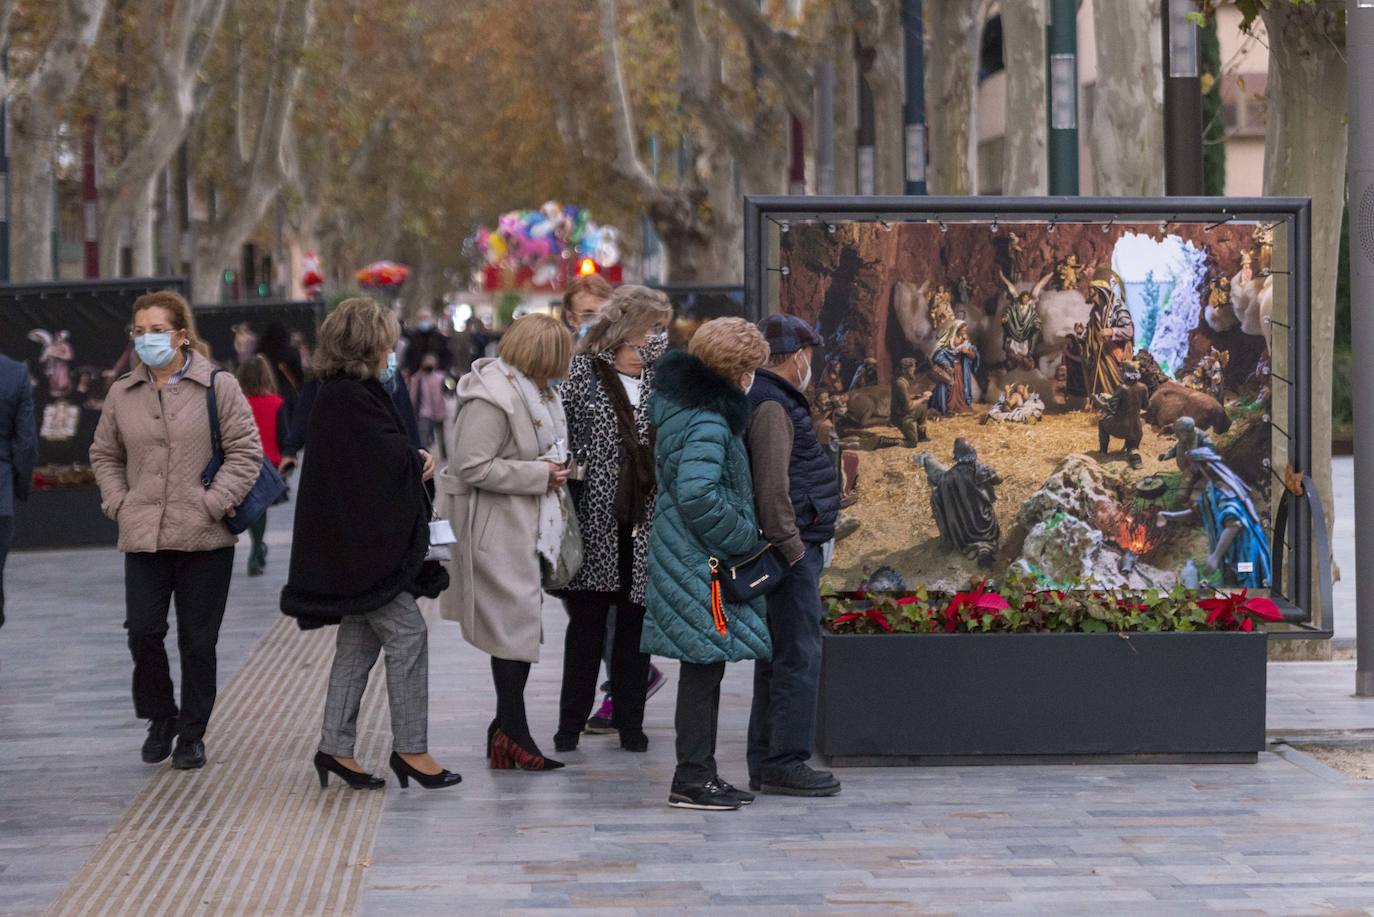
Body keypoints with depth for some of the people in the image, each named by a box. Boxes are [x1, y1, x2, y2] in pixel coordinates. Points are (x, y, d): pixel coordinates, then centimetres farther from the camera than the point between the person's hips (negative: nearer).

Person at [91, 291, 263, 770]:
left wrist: (214, 504, -11)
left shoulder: (219, 387, -3)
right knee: (143, 631, -4)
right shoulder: (122, 393, 8)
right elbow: (104, 455, 19)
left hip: (205, 538, -2)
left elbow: (246, 452, -3)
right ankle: (160, 718, 19)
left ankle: (192, 733, 18)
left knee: (198, 640, 4)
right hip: (143, 537, 3)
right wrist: (118, 503, 5)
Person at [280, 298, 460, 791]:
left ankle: (336, 748, 16)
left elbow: (387, 452, 18)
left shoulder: (345, 394, 14)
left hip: (360, 542, 10)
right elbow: (392, 458, -20)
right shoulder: (348, 399, -17)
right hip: (364, 541, -10)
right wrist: (420, 461, 1)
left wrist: (413, 459, -2)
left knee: (360, 641, 12)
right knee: (407, 633, -6)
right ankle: (410, 748, -1)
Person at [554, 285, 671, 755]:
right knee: (587, 622, 3)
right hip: (596, 521, -3)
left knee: (635, 623, 7)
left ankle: (629, 721, 15)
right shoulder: (583, 373, 0)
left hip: (646, 523, 3)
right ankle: (570, 723, 10)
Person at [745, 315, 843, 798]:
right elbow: (772, 486, -23)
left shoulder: (778, 402, 19)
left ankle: (765, 764, 19)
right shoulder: (773, 406, -15)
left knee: (778, 658, 13)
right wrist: (791, 547, -20)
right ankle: (786, 762, -4)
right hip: (792, 550, -11)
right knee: (799, 655, -7)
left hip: (794, 550, 11)